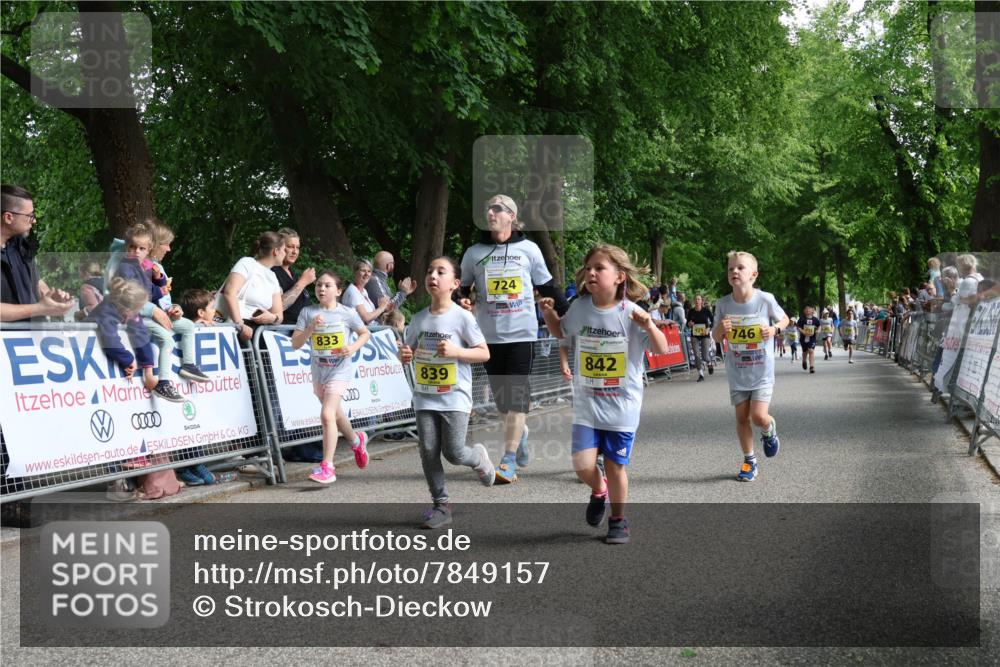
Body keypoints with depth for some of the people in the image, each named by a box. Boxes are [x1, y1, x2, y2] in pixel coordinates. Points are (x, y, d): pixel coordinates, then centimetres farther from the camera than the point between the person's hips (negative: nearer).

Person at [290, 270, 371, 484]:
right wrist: (311, 328, -20)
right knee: (335, 413, 21)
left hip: (340, 369, -4)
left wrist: (354, 347, -11)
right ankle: (357, 440, 51)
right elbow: (295, 344, -5)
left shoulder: (347, 313, -5)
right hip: (318, 370, 4)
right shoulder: (308, 312, -2)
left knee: (327, 414, -20)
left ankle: (327, 467, -16)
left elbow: (365, 333, 8)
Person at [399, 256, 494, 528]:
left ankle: (478, 458, 29)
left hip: (455, 397, -4)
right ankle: (441, 505, 12)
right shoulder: (419, 319, 6)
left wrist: (456, 351, -21)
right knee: (428, 452, 0)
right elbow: (407, 352, 15)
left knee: (454, 453, -5)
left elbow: (484, 353, -6)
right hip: (425, 396, 4)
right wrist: (404, 355, -9)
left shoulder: (463, 317, -8)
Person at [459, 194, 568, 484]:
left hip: (522, 333, -2)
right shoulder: (474, 253, 5)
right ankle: (520, 432, 35)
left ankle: (509, 460, -9)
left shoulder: (529, 249, 2)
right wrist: (462, 300, -7)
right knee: (501, 395, 8)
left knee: (517, 395, -8)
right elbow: (463, 288, 16)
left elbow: (547, 287, 10)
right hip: (490, 335, 2)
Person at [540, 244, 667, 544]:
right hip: (587, 404, 2)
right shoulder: (579, 308, -1)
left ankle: (618, 521, 28)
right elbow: (562, 332, 20)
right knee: (583, 465, -9)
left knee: (615, 466, 5)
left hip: (622, 405, -2)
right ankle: (598, 490, 27)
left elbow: (662, 350, -9)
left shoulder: (631, 313, -10)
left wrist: (648, 325, -26)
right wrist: (549, 313, 1)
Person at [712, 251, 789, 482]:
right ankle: (749, 461, 25)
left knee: (759, 416, -11)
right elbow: (716, 337, 4)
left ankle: (769, 431, 26)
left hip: (762, 371, -2)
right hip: (737, 372, 2)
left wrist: (774, 329, -16)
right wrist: (720, 329, -19)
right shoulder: (723, 304, -7)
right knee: (742, 417, 8)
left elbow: (784, 319, 6)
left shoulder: (766, 300, -13)